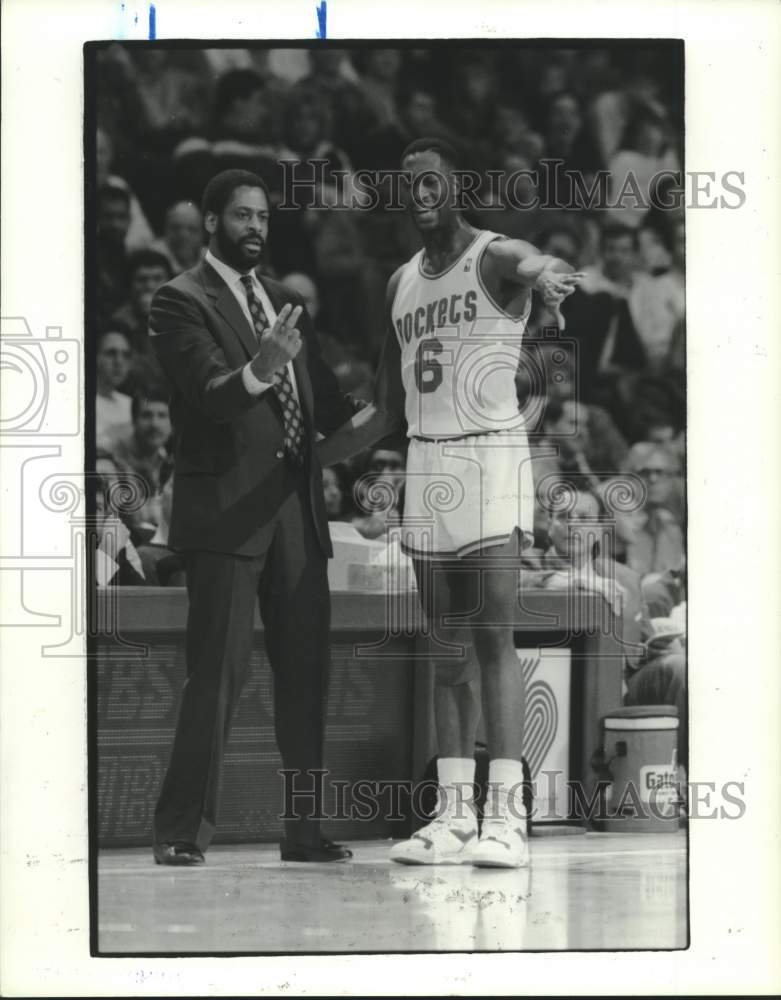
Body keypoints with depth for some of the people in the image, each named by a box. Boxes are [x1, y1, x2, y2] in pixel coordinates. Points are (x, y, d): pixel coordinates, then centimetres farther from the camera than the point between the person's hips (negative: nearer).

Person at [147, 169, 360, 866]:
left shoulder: (284, 304, 19)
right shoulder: (180, 302, -3)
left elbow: (327, 402, 18)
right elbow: (209, 394, -18)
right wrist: (258, 372, -36)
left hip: (297, 508, 7)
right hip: (226, 509, -7)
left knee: (307, 671, 6)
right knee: (219, 672, -9)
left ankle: (304, 828, 11)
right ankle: (183, 832, -4)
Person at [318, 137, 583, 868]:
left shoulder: (494, 258, -5)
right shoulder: (400, 283, 16)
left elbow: (530, 264, -33)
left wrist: (546, 277, -57)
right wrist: (313, 456, 17)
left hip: (489, 457, -7)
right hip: (425, 465, 7)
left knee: (492, 639, -11)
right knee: (447, 649, 6)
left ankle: (507, 818, -14)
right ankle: (452, 818, 7)